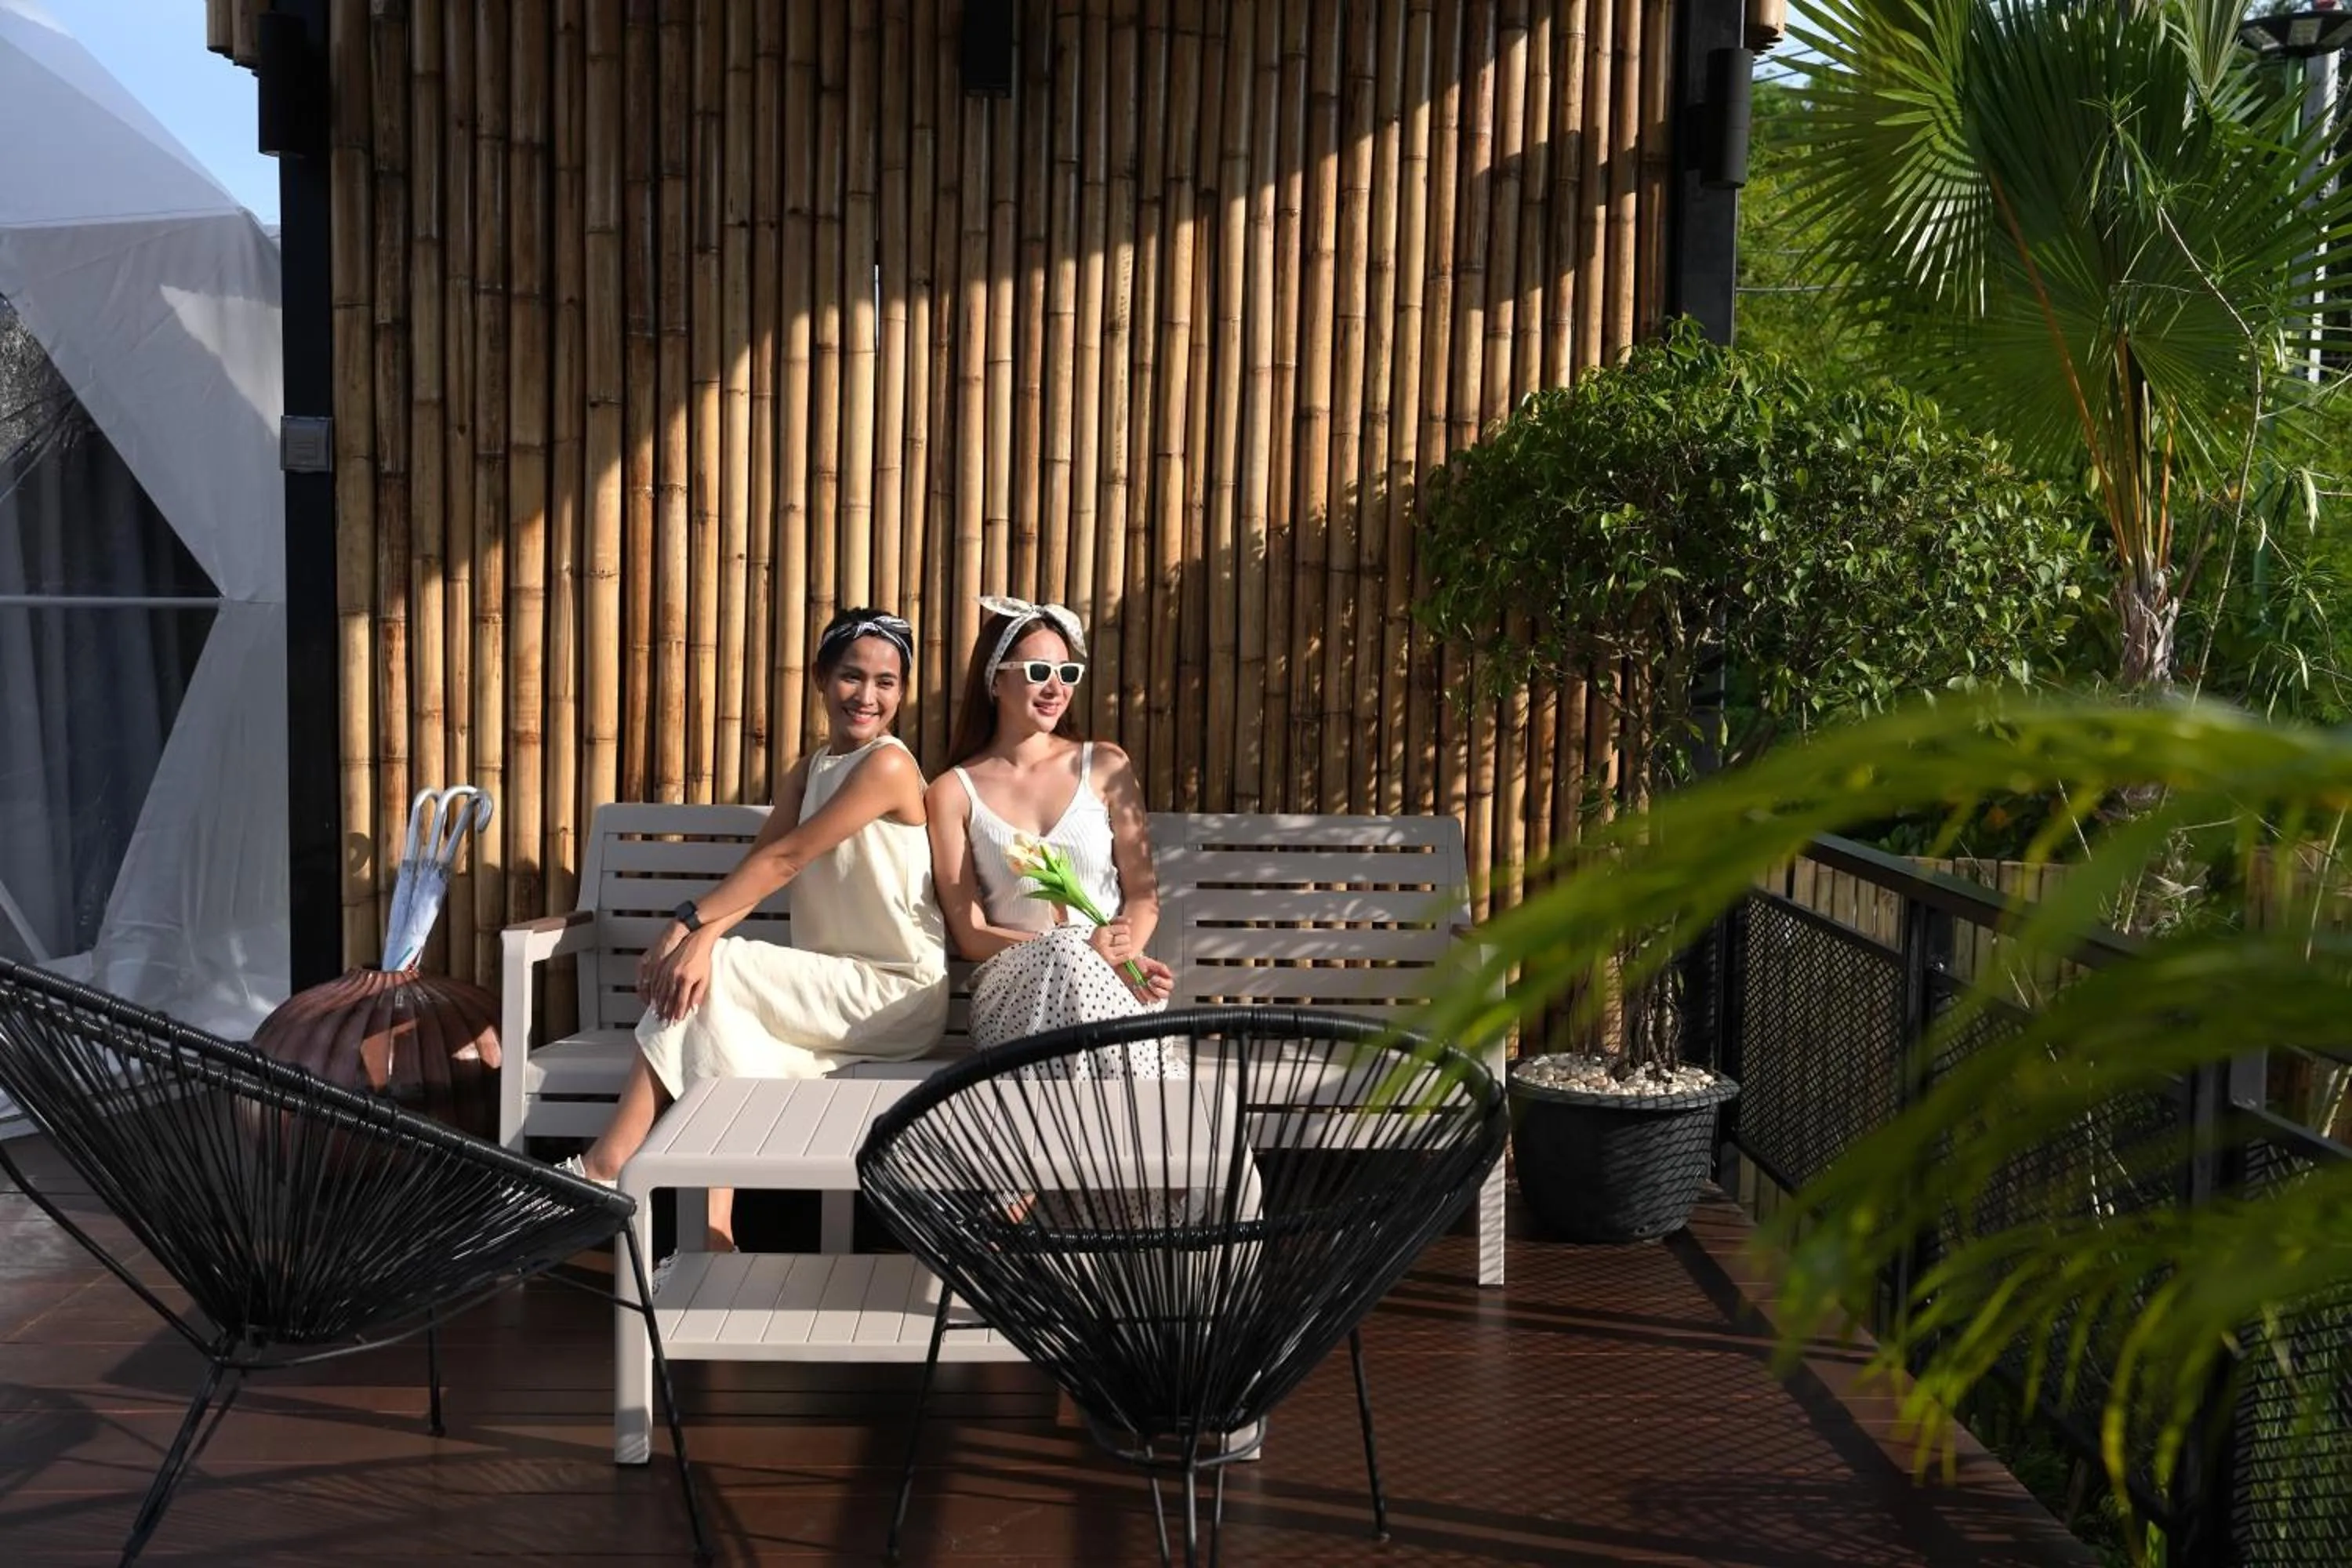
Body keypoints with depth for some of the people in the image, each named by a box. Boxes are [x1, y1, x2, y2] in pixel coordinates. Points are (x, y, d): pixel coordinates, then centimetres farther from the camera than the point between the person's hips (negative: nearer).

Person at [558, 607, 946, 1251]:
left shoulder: (888, 764, -11)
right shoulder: (808, 772, 14)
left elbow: (784, 860, -16)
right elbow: (754, 870, -1)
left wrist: (690, 921, -19)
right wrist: (702, 933, -20)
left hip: (895, 998, -6)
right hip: (834, 992, 7)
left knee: (709, 974, -19)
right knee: (723, 1017, -23)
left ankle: (602, 1170, -13)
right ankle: (714, 1234, -21)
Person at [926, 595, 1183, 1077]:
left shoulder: (1105, 766, 12)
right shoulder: (954, 792, 7)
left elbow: (1143, 894, 11)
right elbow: (970, 934, 1)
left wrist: (1124, 954, -14)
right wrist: (1083, 950, -15)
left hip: (1114, 979, 1)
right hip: (1014, 989, -1)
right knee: (1068, 954, -35)